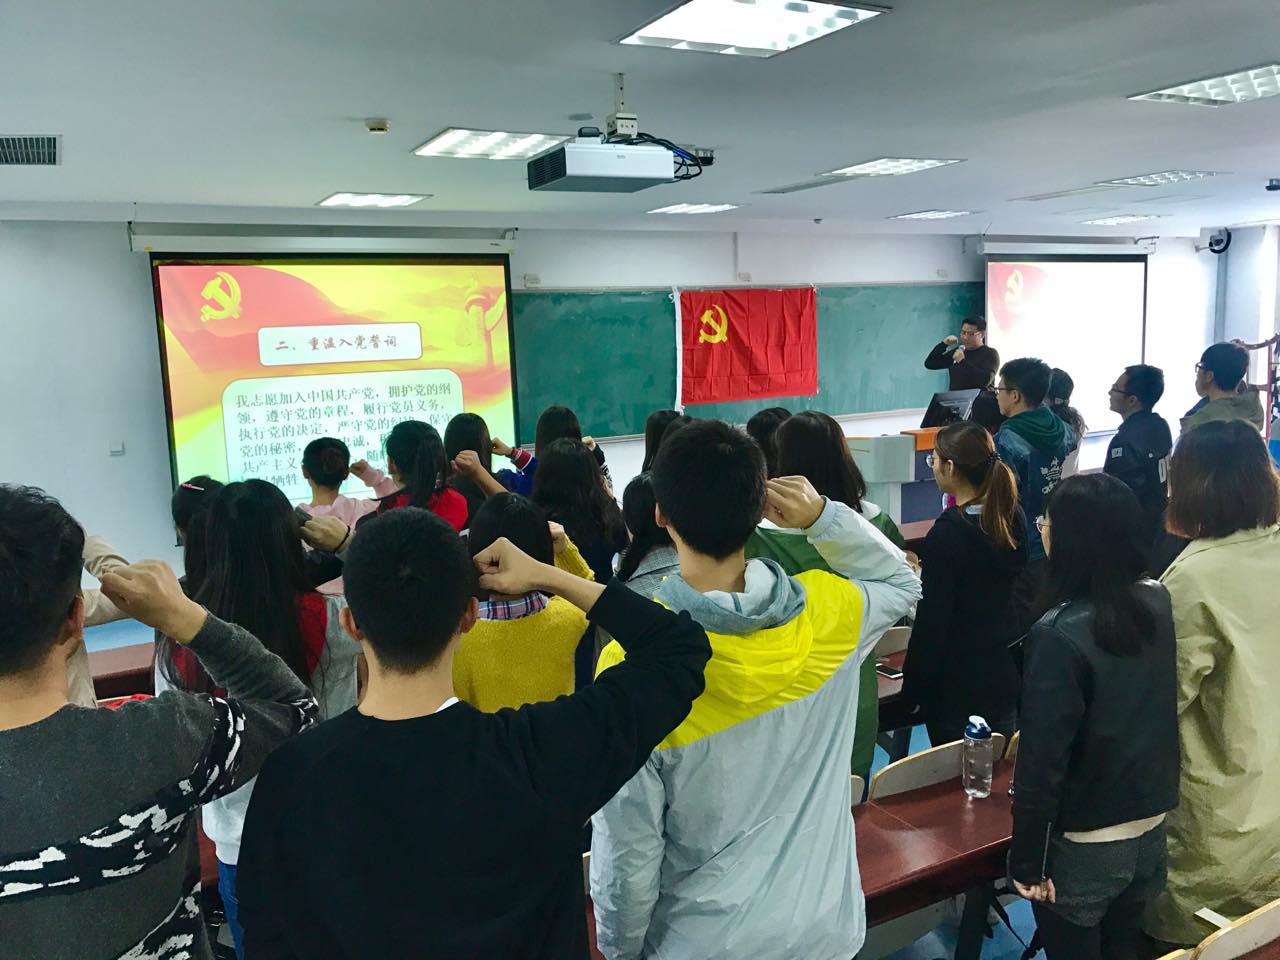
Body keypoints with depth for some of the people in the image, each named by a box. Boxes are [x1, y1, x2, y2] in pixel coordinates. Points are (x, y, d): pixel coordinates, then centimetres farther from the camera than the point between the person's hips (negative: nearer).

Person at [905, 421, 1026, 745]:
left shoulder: (948, 533, -23)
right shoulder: (1013, 517, -2)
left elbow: (932, 620, -19)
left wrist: (913, 687, -9)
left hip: (956, 684, -7)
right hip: (1005, 672, 7)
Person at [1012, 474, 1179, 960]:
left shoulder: (1060, 634, -27)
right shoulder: (1159, 601, -7)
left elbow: (1043, 760, -22)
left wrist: (1028, 860, -12)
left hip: (1083, 846, -6)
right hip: (1151, 829, 6)